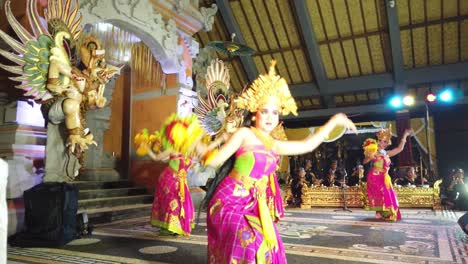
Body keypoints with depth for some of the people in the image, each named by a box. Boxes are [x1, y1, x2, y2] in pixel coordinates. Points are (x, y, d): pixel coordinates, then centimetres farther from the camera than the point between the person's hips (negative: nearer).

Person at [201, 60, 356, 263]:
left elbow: (308, 145, 17)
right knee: (248, 243, -25)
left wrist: (333, 121, 20)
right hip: (228, 202, -7)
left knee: (266, 245, 0)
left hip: (252, 206, 7)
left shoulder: (273, 145, 12)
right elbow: (216, 160, -10)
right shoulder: (244, 134, -7)